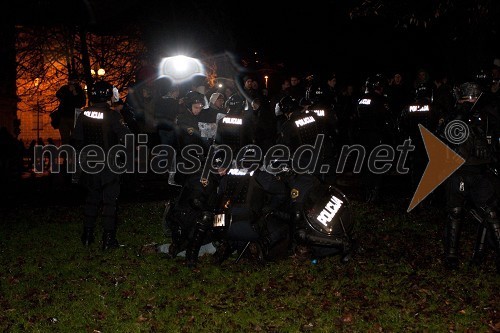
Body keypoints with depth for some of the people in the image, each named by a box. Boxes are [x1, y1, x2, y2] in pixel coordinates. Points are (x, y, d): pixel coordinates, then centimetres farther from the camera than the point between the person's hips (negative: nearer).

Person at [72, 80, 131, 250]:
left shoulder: (84, 114, -1)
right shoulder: (112, 115, -16)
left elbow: (77, 139, 7)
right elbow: (126, 137, -16)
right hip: (109, 165, -5)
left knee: (92, 198, 18)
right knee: (109, 201, 4)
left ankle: (87, 236, 23)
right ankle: (108, 239, 5)